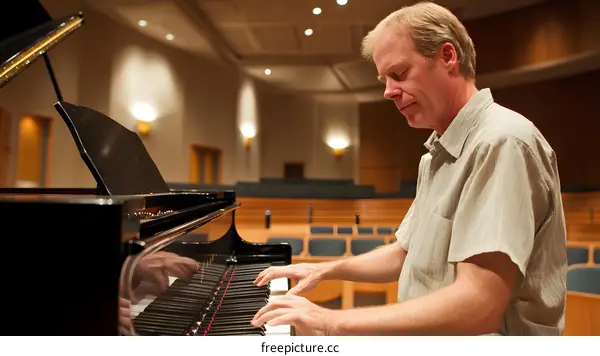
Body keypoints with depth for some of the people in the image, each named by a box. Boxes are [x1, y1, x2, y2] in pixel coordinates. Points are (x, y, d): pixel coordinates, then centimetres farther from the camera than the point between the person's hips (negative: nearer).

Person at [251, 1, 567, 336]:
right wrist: (325, 269, 9)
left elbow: (479, 306, -28)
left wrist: (336, 322, -25)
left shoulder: (503, 143, -20)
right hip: (423, 335, 8)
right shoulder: (438, 155, 10)